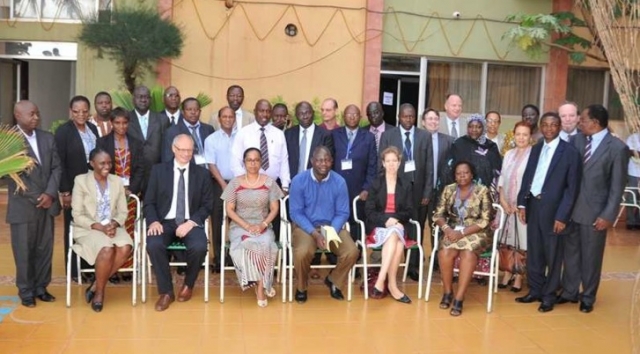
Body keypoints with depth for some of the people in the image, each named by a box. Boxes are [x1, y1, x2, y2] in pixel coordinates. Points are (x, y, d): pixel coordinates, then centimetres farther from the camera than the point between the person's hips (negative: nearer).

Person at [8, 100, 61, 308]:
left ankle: (41, 287, 22)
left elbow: (57, 167, 7)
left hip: (47, 203, 4)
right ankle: (26, 292, 17)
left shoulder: (47, 138, 10)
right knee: (23, 251, 4)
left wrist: (50, 193, -7)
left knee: (45, 249, 9)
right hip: (23, 205, -4)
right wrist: (35, 198, -12)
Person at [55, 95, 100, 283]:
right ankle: (75, 270, 18)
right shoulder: (63, 131, -9)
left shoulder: (93, 128, 7)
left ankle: (90, 266, 21)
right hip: (74, 188, -5)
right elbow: (60, 163, -12)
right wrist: (65, 191, -15)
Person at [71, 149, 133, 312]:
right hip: (88, 229, -3)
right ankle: (100, 291, -9)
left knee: (125, 248, -30)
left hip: (112, 227, 4)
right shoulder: (81, 180, -1)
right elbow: (77, 215, -5)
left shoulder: (117, 181, 10)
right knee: (107, 249, -34)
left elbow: (123, 212, 9)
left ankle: (96, 285, -11)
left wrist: (114, 224, -13)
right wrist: (99, 227, -19)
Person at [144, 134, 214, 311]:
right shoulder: (159, 170, 7)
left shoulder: (202, 173, 7)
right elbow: (149, 202, 6)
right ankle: (166, 291, -10)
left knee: (199, 247, -31)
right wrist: (153, 221, -15)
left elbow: (207, 205, 3)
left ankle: (188, 284, 2)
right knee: (153, 245, -31)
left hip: (191, 223, 0)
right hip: (165, 222, 0)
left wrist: (191, 222, -14)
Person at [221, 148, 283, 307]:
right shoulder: (235, 183, 2)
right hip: (240, 226, 0)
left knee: (266, 245, -33)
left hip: (263, 227, 0)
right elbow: (229, 210, 0)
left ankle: (260, 285, -18)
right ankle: (262, 284, -16)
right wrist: (247, 226, -14)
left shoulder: (269, 182, 3)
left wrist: (263, 225, -14)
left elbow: (274, 209, 3)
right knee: (246, 245, -34)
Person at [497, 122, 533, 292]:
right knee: (507, 240, 9)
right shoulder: (509, 154, 11)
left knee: (522, 241, 1)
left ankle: (518, 277, 9)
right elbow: (502, 178, 11)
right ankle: (507, 274, 18)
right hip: (506, 204, 5)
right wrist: (502, 200, -1)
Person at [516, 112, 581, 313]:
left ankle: (549, 296, 18)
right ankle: (535, 290, 26)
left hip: (552, 208, -5)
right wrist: (522, 203, 2)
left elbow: (572, 187, -9)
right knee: (533, 251, 13)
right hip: (533, 205, 5)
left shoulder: (569, 152, -7)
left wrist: (562, 215, -14)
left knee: (552, 254, 6)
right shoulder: (536, 148, 11)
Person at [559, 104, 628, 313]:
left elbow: (617, 186, -8)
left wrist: (608, 215, -11)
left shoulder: (618, 148, -10)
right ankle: (569, 292, 30)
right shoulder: (576, 140, 3)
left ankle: (588, 297, 26)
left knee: (591, 257, 9)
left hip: (595, 212, -4)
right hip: (571, 208, 4)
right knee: (570, 253, 14)